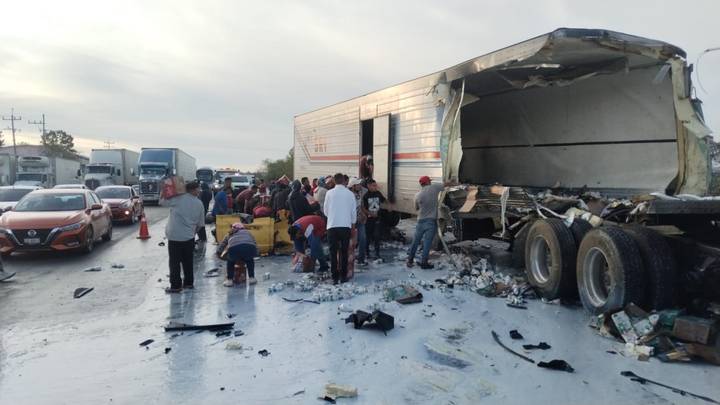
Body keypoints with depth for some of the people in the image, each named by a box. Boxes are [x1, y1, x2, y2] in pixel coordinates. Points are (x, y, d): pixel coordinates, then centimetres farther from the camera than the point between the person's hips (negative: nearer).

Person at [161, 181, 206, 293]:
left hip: (174, 235, -3)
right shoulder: (199, 203, 3)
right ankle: (188, 282, 25)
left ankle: (176, 285, 5)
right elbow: (200, 224, 9)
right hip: (189, 236, 3)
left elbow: (161, 202, 2)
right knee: (188, 261, 17)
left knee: (175, 262, 3)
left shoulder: (178, 199, -7)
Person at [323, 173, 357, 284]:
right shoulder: (350, 193, -1)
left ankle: (335, 277, 4)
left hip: (332, 226, -1)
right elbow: (354, 211, 5)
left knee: (333, 252, 5)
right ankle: (343, 276, 12)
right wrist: (353, 223, 21)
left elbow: (326, 211, 6)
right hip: (346, 225, 1)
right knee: (344, 252, 10)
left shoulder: (330, 193, -3)